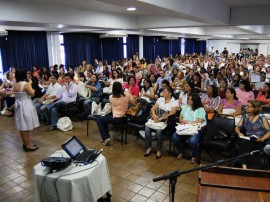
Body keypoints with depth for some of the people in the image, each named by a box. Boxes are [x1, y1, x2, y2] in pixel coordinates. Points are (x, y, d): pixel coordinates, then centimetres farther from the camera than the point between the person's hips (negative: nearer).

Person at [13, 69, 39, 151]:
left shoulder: (14, 85, 4)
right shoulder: (26, 84, -18)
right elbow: (32, 94, -13)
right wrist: (30, 85, -1)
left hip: (18, 105, 8)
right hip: (25, 106, -8)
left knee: (22, 126, 15)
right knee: (26, 126, -1)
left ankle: (25, 143, 27)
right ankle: (28, 145, 7)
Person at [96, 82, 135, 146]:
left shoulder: (111, 97, -8)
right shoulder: (127, 94, -7)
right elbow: (133, 102, 7)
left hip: (116, 118, -5)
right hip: (124, 117, 6)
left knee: (99, 120, 11)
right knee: (105, 117, 27)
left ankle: (105, 138, 1)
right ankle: (107, 136, 24)